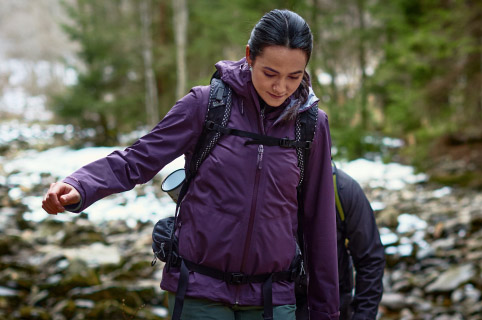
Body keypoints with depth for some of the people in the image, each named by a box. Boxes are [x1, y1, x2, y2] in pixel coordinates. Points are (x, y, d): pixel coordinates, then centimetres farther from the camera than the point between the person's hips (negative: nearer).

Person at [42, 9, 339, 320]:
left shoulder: (312, 124, 0)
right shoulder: (206, 103, -6)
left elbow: (319, 223, 6)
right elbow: (137, 161, -6)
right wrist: (77, 188, -25)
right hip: (199, 293, -1)